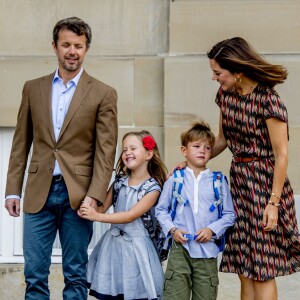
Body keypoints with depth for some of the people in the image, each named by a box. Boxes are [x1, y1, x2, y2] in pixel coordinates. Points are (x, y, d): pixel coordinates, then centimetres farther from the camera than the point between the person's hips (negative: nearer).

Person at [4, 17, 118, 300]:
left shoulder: (103, 94, 1)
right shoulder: (33, 88, 9)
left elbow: (105, 151, -3)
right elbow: (21, 143, 11)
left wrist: (94, 196, -13)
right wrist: (12, 190, 5)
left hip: (77, 193, -2)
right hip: (39, 192, 2)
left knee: (76, 276, 5)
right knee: (34, 274, 2)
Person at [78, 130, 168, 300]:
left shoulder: (153, 188, -8)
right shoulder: (120, 182, 8)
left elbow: (131, 215, -17)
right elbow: (103, 207, 5)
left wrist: (97, 216, -22)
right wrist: (88, 210, -18)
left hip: (135, 245, -5)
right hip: (113, 242, 5)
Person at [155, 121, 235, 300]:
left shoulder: (218, 182, 4)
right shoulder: (174, 180, 4)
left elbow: (229, 215, 6)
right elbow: (161, 209, 9)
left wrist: (212, 230, -9)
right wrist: (172, 229, -5)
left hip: (207, 249, 1)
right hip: (180, 247, -1)